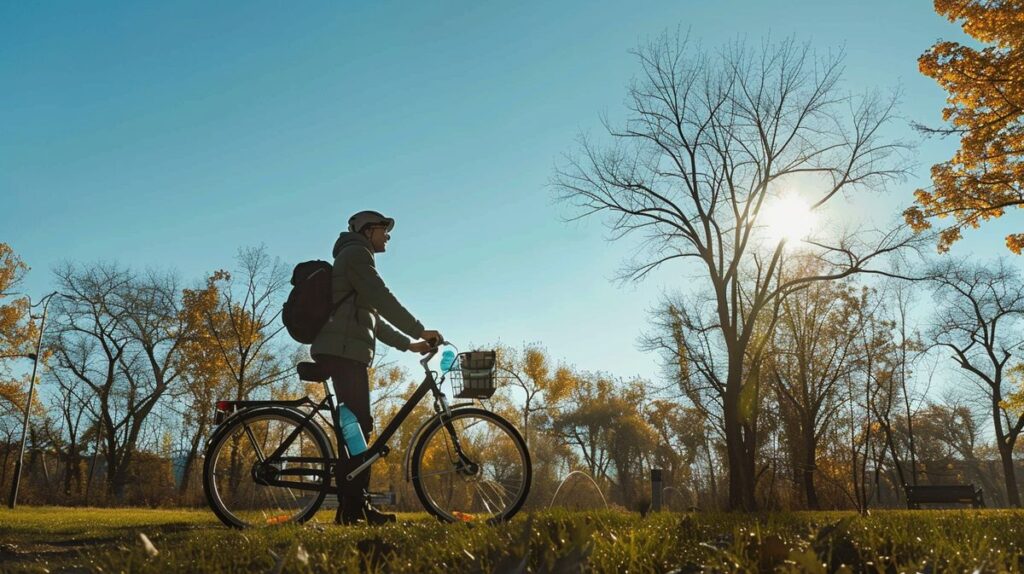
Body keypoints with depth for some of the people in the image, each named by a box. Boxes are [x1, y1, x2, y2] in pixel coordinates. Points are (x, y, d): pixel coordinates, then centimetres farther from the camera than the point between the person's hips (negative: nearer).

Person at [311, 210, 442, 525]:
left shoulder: (357, 258, 30)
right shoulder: (356, 253, -1)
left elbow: (374, 320, 29)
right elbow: (383, 300, -14)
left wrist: (409, 344, 23)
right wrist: (420, 331, -11)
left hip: (343, 351, 10)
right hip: (344, 351, -10)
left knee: (352, 426, 7)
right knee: (357, 425, -14)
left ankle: (348, 508, 9)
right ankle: (357, 505, -14)